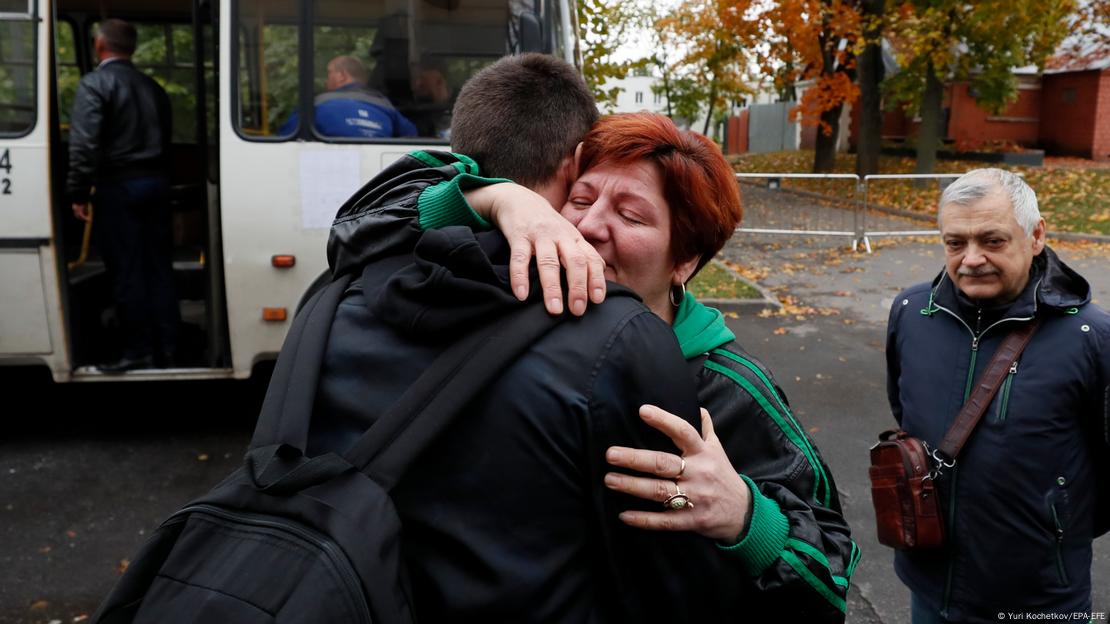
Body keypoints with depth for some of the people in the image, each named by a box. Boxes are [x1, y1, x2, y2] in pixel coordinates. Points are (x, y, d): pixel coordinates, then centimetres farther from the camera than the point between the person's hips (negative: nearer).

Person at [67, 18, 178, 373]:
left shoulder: (94, 83, -6)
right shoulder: (152, 87, 16)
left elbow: (84, 143, -16)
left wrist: (78, 192, -13)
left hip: (117, 187, -6)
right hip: (155, 183, 6)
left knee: (126, 272, -2)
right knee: (159, 268, 9)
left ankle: (138, 351, 1)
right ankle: (165, 349, 12)